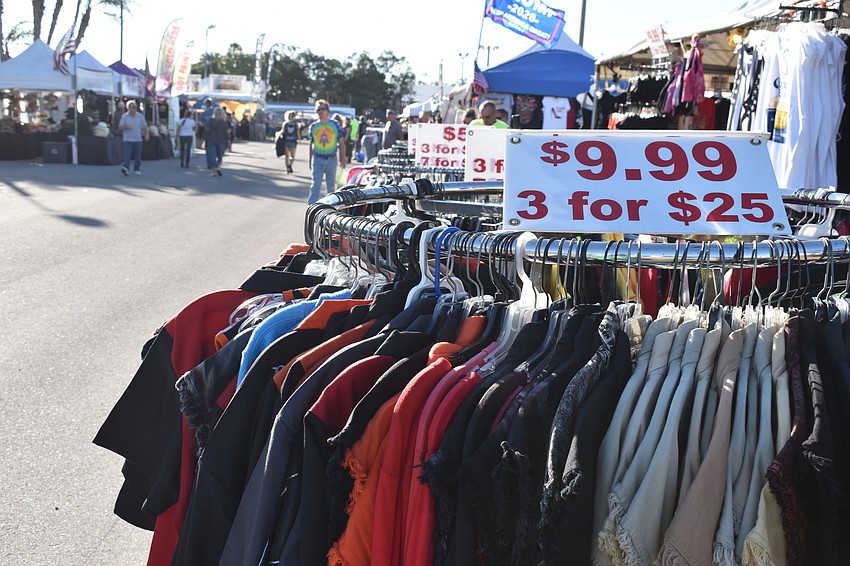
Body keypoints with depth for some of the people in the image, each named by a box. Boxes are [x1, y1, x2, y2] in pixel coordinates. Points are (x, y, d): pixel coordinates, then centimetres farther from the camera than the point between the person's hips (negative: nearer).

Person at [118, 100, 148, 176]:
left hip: (138, 139, 2)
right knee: (127, 155, -13)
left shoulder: (140, 116, 7)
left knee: (137, 156, 7)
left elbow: (145, 126, 13)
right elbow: (120, 127, 0)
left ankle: (137, 169, 18)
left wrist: (146, 134, 1)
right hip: (128, 139, -2)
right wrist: (126, 127, -18)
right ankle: (126, 168, -19)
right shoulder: (124, 116, 1)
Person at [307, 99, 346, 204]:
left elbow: (341, 143, 2)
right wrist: (310, 160, 11)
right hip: (317, 159, 0)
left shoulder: (335, 124, -1)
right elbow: (311, 144, 11)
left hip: (331, 159, 0)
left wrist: (343, 159, -2)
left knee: (331, 185, 14)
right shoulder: (313, 126, 3)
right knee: (315, 184, -8)